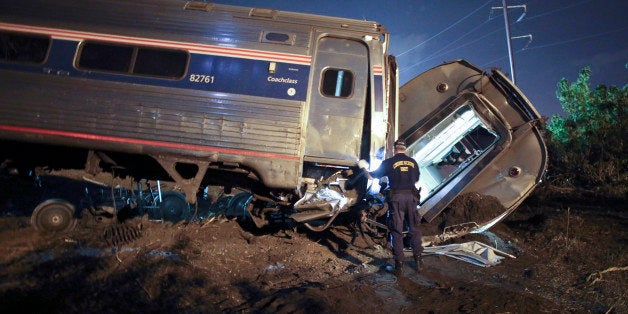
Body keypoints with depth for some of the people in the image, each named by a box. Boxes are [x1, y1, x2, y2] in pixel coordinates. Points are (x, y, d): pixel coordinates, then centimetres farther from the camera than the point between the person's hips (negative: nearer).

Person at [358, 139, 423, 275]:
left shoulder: (389, 163, 1)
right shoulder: (413, 162, 11)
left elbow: (372, 176, 9)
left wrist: (364, 168, 27)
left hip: (396, 197, -2)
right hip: (411, 196, 3)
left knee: (397, 231, 3)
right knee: (414, 229, 12)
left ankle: (399, 264, 3)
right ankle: (418, 261, 13)